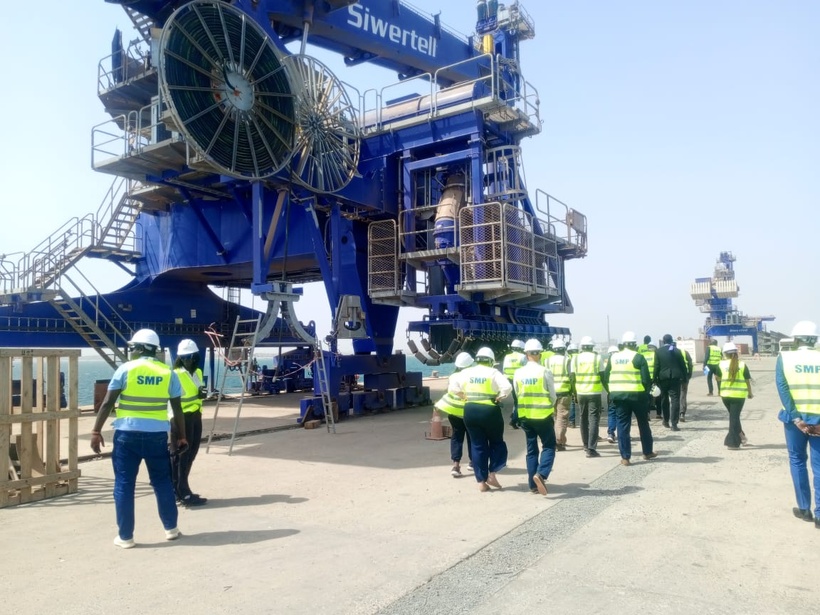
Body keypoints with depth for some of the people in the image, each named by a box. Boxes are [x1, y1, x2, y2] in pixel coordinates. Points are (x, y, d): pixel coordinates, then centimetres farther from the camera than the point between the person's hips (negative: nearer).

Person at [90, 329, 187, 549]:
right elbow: (177, 409, 6)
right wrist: (182, 437, 14)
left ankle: (125, 536, 13)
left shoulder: (126, 369, -3)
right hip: (157, 435, 2)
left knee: (124, 484, 8)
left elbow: (107, 403, -6)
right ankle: (171, 528, 24)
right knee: (162, 482, 15)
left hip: (127, 434, -2)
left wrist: (96, 431, 1)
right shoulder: (168, 373, 4)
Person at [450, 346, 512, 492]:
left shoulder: (466, 372, 7)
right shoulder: (493, 372, -4)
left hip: (470, 411, 3)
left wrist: (465, 396, 9)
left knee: (478, 446, 11)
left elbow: (452, 388, 5)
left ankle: (481, 482, 11)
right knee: (497, 442, 17)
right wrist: (499, 398, -3)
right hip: (489, 411, -3)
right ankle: (492, 473, 6)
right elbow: (507, 387, -17)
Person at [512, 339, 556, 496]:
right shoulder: (545, 371, -11)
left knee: (531, 449, 13)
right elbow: (552, 395, -4)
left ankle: (533, 484, 15)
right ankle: (541, 474, -12)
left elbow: (516, 394, 4)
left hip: (525, 416, 4)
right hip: (543, 415, -4)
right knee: (549, 446, 10)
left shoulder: (518, 373, -2)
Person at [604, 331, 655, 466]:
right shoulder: (638, 357, -6)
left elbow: (606, 378, 6)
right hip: (636, 395, -3)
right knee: (643, 424, 16)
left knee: (623, 426, 6)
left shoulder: (613, 357, 6)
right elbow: (646, 379, -10)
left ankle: (625, 457, 5)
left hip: (618, 395, 3)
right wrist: (647, 391, 7)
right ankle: (648, 452, 28)